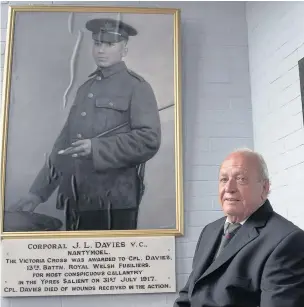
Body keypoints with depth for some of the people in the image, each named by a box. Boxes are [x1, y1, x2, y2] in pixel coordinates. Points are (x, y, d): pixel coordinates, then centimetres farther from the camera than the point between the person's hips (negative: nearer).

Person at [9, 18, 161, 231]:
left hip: (114, 204, -6)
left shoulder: (137, 87, -1)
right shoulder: (85, 89, 18)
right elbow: (64, 143, 17)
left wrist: (96, 148, -19)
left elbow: (149, 140, -14)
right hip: (76, 203, 6)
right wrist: (38, 192, 13)